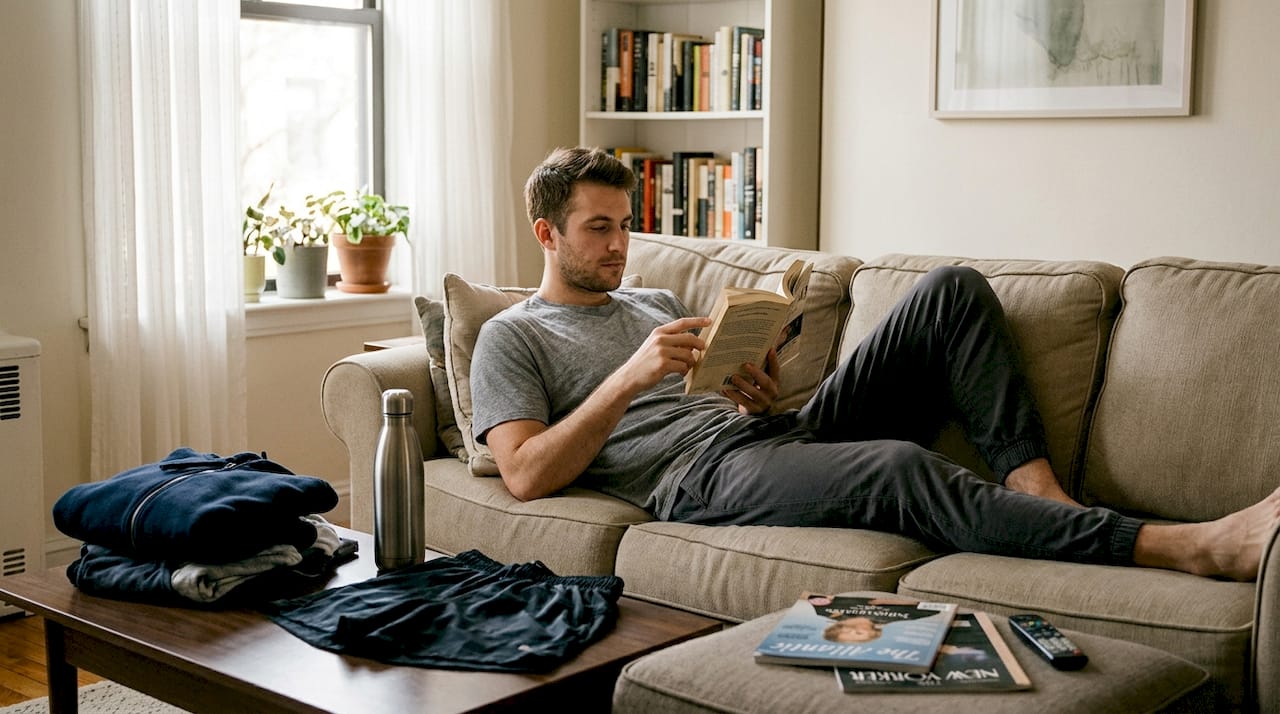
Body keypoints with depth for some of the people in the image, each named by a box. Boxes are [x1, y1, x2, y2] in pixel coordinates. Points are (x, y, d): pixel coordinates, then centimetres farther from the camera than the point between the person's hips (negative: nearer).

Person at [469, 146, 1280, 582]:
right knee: (901, 467, -36)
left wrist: (761, 398, 2)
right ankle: (1192, 546, -40)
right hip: (702, 477, -7)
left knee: (954, 290, -7)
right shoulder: (512, 339, 9)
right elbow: (527, 475, -7)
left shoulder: (657, 302, 30)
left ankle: (1039, 490, -20)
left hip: (782, 431, 8)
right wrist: (631, 377, -13)